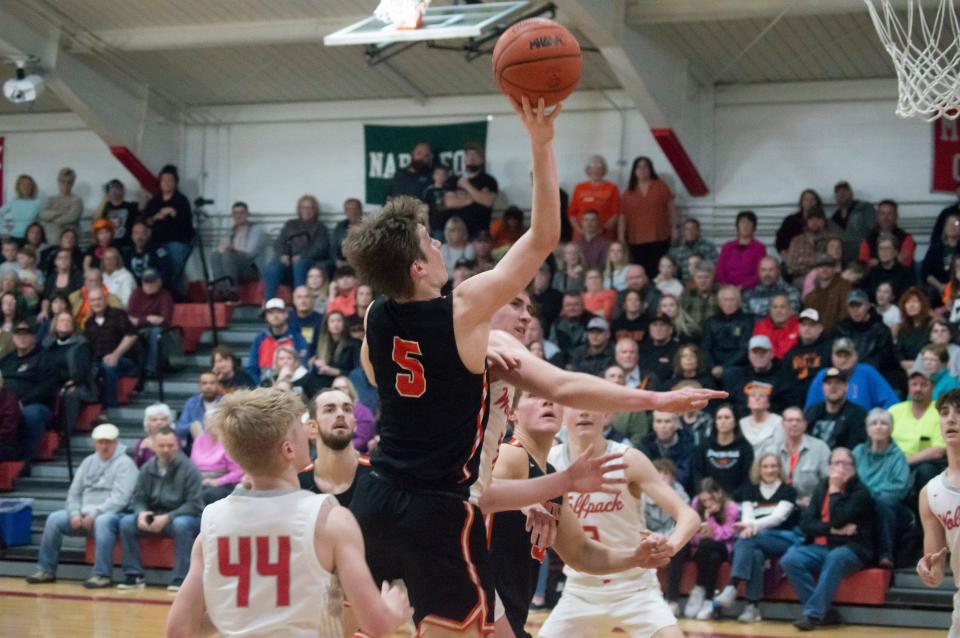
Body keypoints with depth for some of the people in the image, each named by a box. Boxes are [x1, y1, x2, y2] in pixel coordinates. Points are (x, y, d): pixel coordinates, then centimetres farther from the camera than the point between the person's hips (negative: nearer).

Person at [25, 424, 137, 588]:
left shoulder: (124, 464, -5)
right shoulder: (89, 462, 16)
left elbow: (119, 499, -16)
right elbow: (74, 492, 14)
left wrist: (94, 514, -22)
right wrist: (75, 513, -5)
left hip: (111, 514, -6)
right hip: (84, 513, 6)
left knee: (102, 522, -39)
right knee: (54, 519, -11)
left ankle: (103, 574, -36)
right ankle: (46, 570, -4)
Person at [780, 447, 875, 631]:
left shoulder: (860, 491, -2)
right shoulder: (821, 487, 14)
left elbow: (838, 520, -16)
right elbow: (806, 523, 3)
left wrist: (835, 490, -9)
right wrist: (833, 530, -11)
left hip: (850, 550, -5)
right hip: (820, 548, 5)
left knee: (835, 558, -38)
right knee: (789, 560, -23)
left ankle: (813, 614, -37)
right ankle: (825, 612, -21)